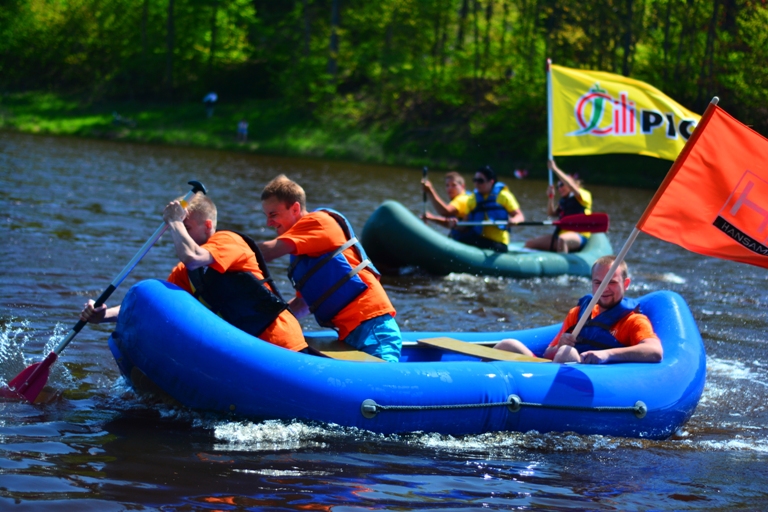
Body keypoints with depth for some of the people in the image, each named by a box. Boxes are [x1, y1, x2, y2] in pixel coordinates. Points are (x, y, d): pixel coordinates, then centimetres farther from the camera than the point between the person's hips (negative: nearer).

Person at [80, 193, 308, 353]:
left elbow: (192, 258, -28)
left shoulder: (227, 241, -8)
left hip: (279, 340, -8)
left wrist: (174, 222, -13)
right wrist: (105, 314, -4)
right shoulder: (184, 273, 16)